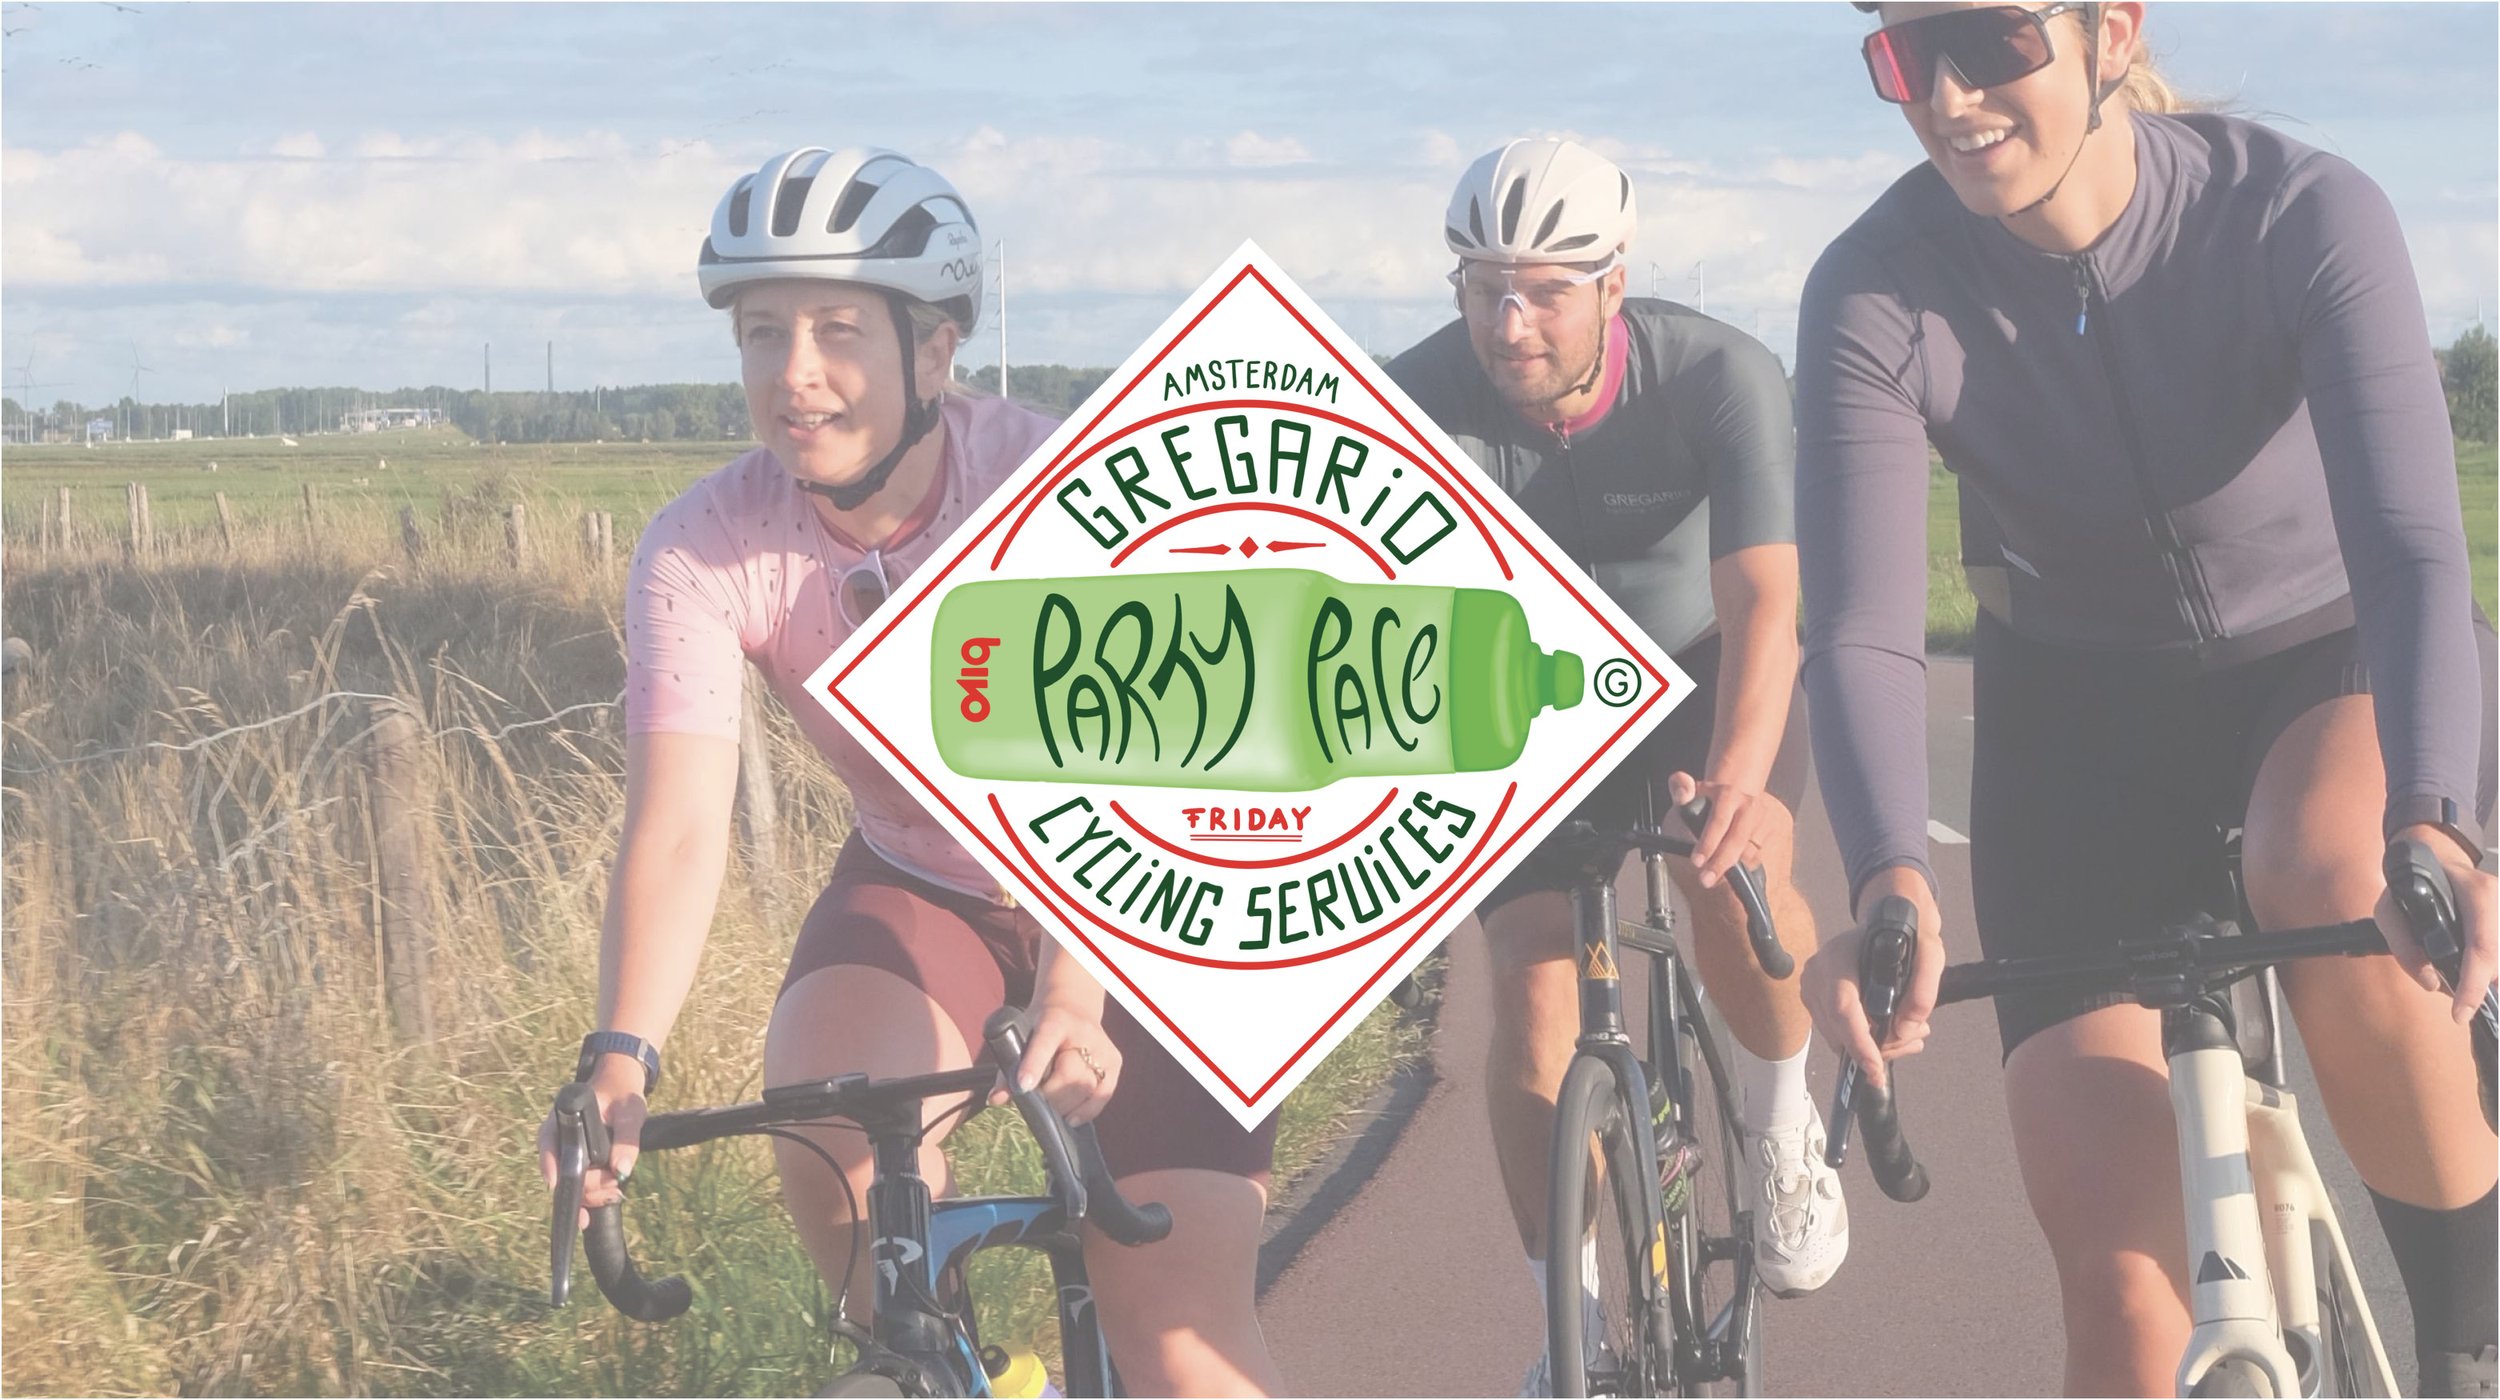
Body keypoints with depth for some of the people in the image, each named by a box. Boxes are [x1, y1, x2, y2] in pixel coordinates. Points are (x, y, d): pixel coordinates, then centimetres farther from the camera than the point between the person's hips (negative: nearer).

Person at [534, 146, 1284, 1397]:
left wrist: (1078, 985, -58)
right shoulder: (703, 553, -21)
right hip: (923, 882, 2)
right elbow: (680, 825, -31)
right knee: (825, 1125, -29)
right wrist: (621, 1058, -48)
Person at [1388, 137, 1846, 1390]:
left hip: (1704, 677, -1)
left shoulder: (1718, 379, -29)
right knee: (1536, 992, -13)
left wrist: (1739, 776, -57)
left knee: (1732, 864, -31)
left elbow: (1761, 599, -39)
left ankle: (1780, 1115, -1)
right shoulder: (1416, 403, -26)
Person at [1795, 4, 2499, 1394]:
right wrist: (1892, 882, -48)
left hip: (2340, 668, -2)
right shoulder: (1877, 293, -22)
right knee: (2117, 1258, -10)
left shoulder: (2307, 213, -27)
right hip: (2084, 717, 2)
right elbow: (1862, 633, -28)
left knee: (2325, 876, -38)